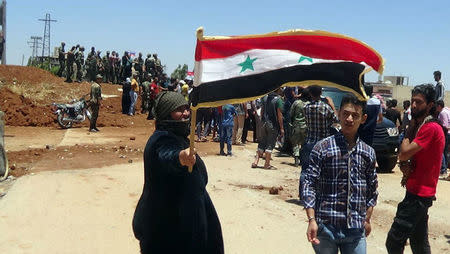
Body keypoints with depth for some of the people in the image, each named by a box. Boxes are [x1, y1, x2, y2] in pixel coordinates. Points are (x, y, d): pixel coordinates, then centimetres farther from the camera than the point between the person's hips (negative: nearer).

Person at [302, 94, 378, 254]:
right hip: (326, 228, -3)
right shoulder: (322, 148, -5)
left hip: (356, 230, 3)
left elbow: (372, 189, 16)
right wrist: (311, 220, -13)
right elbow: (309, 184, -7)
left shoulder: (368, 153, 7)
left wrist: (367, 219, 14)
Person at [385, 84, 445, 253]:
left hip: (419, 195, -10)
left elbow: (404, 153, -22)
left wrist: (409, 131, -6)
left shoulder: (431, 128, -18)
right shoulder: (420, 126, 14)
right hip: (418, 193, 10)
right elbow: (403, 156, 14)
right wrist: (404, 166, -9)